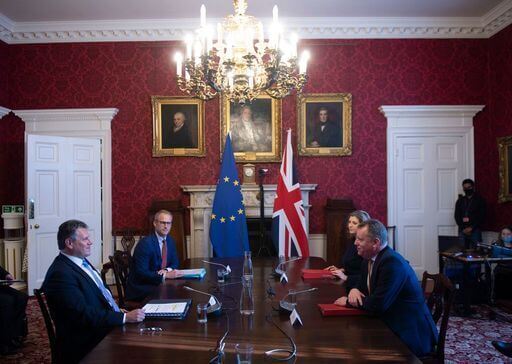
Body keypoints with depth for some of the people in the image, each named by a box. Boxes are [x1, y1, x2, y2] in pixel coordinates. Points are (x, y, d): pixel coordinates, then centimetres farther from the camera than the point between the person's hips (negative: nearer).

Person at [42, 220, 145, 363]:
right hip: (89, 344, -9)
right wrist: (125, 317, -24)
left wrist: (116, 309, 4)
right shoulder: (61, 274, -19)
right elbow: (83, 314, -24)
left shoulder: (81, 261, 10)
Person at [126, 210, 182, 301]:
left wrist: (167, 270, -11)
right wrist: (166, 275, -28)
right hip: (140, 289, -7)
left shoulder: (170, 240, 6)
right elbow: (141, 273, -22)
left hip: (158, 283, 7)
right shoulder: (145, 243, -17)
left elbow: (175, 263, 12)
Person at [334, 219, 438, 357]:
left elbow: (378, 304, -25)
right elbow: (363, 288, 14)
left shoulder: (392, 262, -23)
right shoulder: (369, 259, 4)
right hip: (390, 326, 8)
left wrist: (348, 301, -11)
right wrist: (354, 290, -9)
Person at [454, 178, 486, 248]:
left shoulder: (480, 200, 4)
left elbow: (482, 216, -3)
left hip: (475, 230, -2)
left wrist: (471, 228, -11)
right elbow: (457, 216, 7)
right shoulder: (460, 201, 12)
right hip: (463, 231, 3)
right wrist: (463, 228, -6)